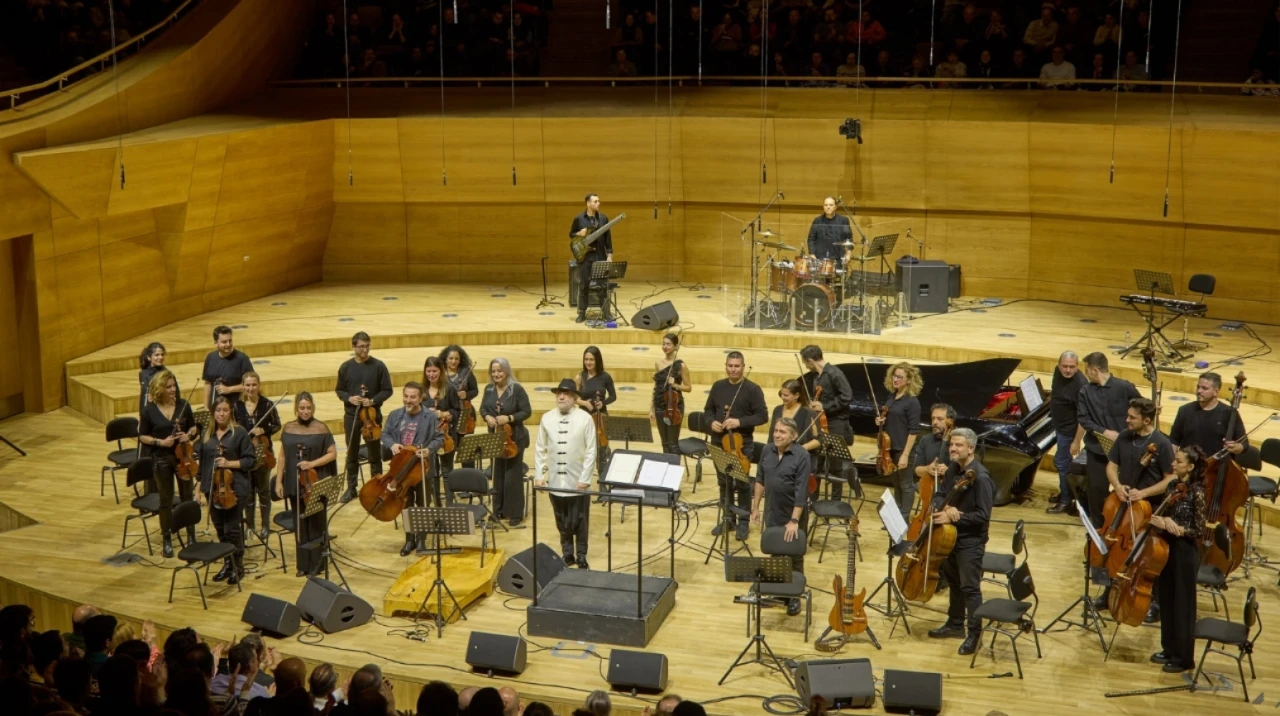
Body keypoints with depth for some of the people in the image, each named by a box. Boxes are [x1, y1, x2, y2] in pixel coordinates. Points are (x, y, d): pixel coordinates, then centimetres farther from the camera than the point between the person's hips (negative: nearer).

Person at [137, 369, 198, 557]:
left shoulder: (183, 405, -3)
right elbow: (142, 436, -2)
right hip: (161, 459, -2)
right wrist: (160, 442, -17)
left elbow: (194, 427, 8)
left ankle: (191, 536, 23)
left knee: (187, 497, 10)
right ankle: (166, 540, 20)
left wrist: (189, 435, -13)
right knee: (166, 500, 7)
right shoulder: (149, 410, -9)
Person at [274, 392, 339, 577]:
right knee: (299, 525, 9)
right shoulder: (288, 428, 4)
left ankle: (316, 564, 12)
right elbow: (282, 456, 8)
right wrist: (279, 481, 3)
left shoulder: (321, 428, -6)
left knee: (316, 525, 3)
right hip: (295, 483, 3)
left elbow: (332, 454, -5)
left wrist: (312, 463, -18)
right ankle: (303, 564, 18)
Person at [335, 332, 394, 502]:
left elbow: (387, 390, -3)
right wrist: (349, 398, -12)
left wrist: (373, 401, -18)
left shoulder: (378, 366, -7)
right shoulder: (346, 367, 0)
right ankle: (351, 488, 21)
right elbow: (339, 390, 8)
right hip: (351, 415, 2)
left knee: (374, 454, 6)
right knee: (352, 454, 11)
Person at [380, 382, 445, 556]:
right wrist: (392, 444, -14)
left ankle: (422, 539, 22)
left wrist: (429, 449, -23)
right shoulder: (395, 415, 1)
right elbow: (385, 434, 8)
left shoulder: (430, 416, -8)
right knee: (406, 504, 13)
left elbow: (440, 438, -6)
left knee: (422, 504, 9)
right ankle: (410, 538, 25)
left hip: (422, 467, -3)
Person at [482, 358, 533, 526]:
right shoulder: (489, 389, 4)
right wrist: (487, 417, -12)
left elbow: (527, 412, -12)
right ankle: (499, 510, 23)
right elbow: (483, 408, 10)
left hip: (514, 438, -5)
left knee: (513, 475, -3)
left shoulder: (517, 389, -13)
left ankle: (516, 514, 4)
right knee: (497, 474, 12)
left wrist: (509, 418, -24)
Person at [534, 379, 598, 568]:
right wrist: (538, 475, 1)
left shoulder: (585, 419, -8)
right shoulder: (547, 418, 0)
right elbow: (540, 449, 6)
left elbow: (591, 451, -7)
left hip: (577, 481, -2)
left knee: (580, 521, 7)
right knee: (562, 521, 12)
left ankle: (581, 556, 21)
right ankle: (567, 554, 26)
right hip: (555, 481, 3)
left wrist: (585, 478, -11)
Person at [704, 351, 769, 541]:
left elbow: (762, 416, -10)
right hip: (719, 443, 4)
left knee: (741, 484, 2)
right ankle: (728, 518, 25)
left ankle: (744, 522, 12)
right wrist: (711, 422, -8)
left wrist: (740, 422, -21)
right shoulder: (717, 386, 6)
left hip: (742, 444, -4)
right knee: (723, 482, 13)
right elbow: (708, 410, 13)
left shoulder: (752, 389, -8)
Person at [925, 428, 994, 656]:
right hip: (951, 535, 9)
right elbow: (938, 495, 5)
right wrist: (944, 508, -18)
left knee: (970, 587, -2)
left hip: (971, 540, -9)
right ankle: (956, 624, 36)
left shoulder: (980, 477, -23)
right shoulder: (953, 470, 4)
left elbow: (983, 515, -24)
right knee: (953, 582, 21)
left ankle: (974, 634, 9)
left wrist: (954, 517, -25)